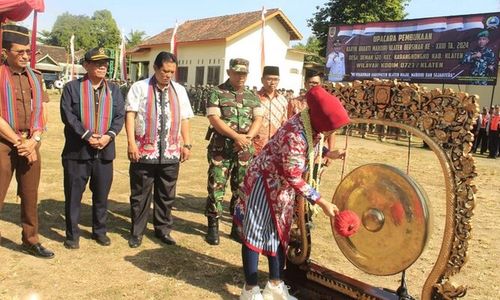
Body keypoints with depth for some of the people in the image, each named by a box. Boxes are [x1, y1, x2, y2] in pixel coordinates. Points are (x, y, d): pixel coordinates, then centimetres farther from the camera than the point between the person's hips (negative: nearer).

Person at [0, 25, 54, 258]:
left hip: (31, 144, 5)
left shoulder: (36, 78, 8)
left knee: (30, 196, 12)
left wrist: (33, 141, -7)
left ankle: (31, 241, 26)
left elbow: (41, 114, 7)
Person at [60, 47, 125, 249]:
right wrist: (87, 136, -17)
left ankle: (100, 231, 27)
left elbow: (119, 116, 3)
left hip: (105, 151, 3)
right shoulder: (72, 87, 0)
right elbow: (68, 115, -9)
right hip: (77, 151, -3)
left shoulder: (114, 90, 9)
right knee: (73, 195, 6)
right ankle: (72, 234, 19)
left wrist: (109, 136, -13)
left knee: (102, 195, 12)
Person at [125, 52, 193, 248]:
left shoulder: (179, 90, 13)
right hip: (144, 151, -3)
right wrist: (131, 142, -14)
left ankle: (163, 229, 26)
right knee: (140, 195, 7)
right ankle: (137, 232, 21)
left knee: (166, 195, 11)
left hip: (170, 152, 3)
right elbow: (130, 115, -6)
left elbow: (184, 119, 13)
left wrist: (186, 144, 7)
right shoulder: (140, 87, 1)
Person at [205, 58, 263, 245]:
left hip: (245, 149, 4)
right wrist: (236, 136, -20)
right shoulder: (217, 93, -2)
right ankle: (213, 226, 11)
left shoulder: (252, 96, 12)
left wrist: (248, 136, -14)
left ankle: (238, 226, 21)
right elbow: (214, 119, -12)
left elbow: (258, 119, 6)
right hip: (221, 147, -4)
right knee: (216, 186, -1)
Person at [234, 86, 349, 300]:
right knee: (256, 232, 1)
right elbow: (294, 177, -29)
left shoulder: (311, 125, -8)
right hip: (264, 181, -9)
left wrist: (329, 153, 5)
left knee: (279, 232, 13)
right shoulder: (295, 135, -34)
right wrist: (322, 203, -26)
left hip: (283, 184, 9)